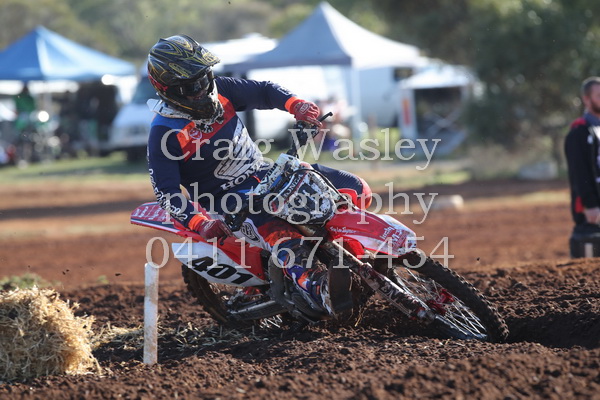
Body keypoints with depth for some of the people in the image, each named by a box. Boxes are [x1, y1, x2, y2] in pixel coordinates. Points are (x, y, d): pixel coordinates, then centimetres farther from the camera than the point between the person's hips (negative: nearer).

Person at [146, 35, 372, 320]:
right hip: (229, 197, -7)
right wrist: (200, 225, -36)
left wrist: (296, 105, -14)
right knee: (287, 241, -39)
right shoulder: (164, 133, -17)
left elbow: (263, 92, 8)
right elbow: (166, 191, -20)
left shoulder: (219, 90, -1)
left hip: (265, 171, 7)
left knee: (357, 190, -2)